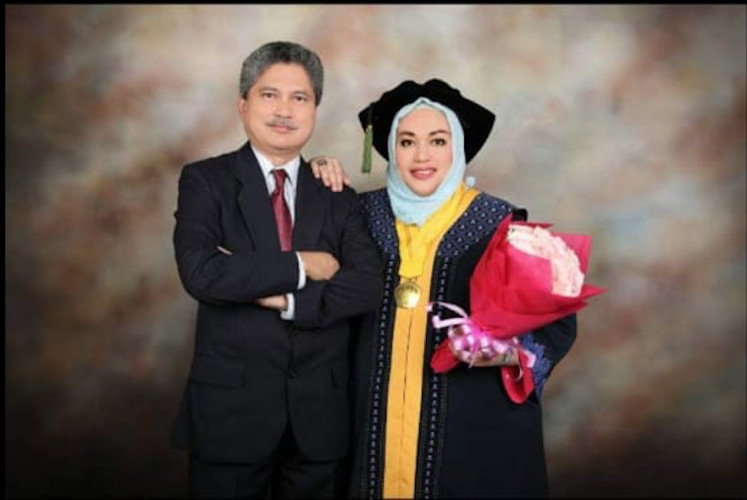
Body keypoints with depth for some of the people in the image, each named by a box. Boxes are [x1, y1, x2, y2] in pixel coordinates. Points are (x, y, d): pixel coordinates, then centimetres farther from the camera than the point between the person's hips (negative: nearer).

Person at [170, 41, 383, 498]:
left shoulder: (338, 195, 6)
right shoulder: (205, 180, -2)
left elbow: (369, 284, -7)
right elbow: (201, 273, -19)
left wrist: (286, 300, -17)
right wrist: (300, 266, -14)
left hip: (318, 413, 3)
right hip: (230, 406, -2)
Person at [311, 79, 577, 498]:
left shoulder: (501, 223, -7)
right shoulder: (368, 212, 1)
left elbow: (557, 322, -3)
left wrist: (513, 352, -23)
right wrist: (335, 192, 2)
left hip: (476, 429, -2)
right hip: (380, 423, 2)